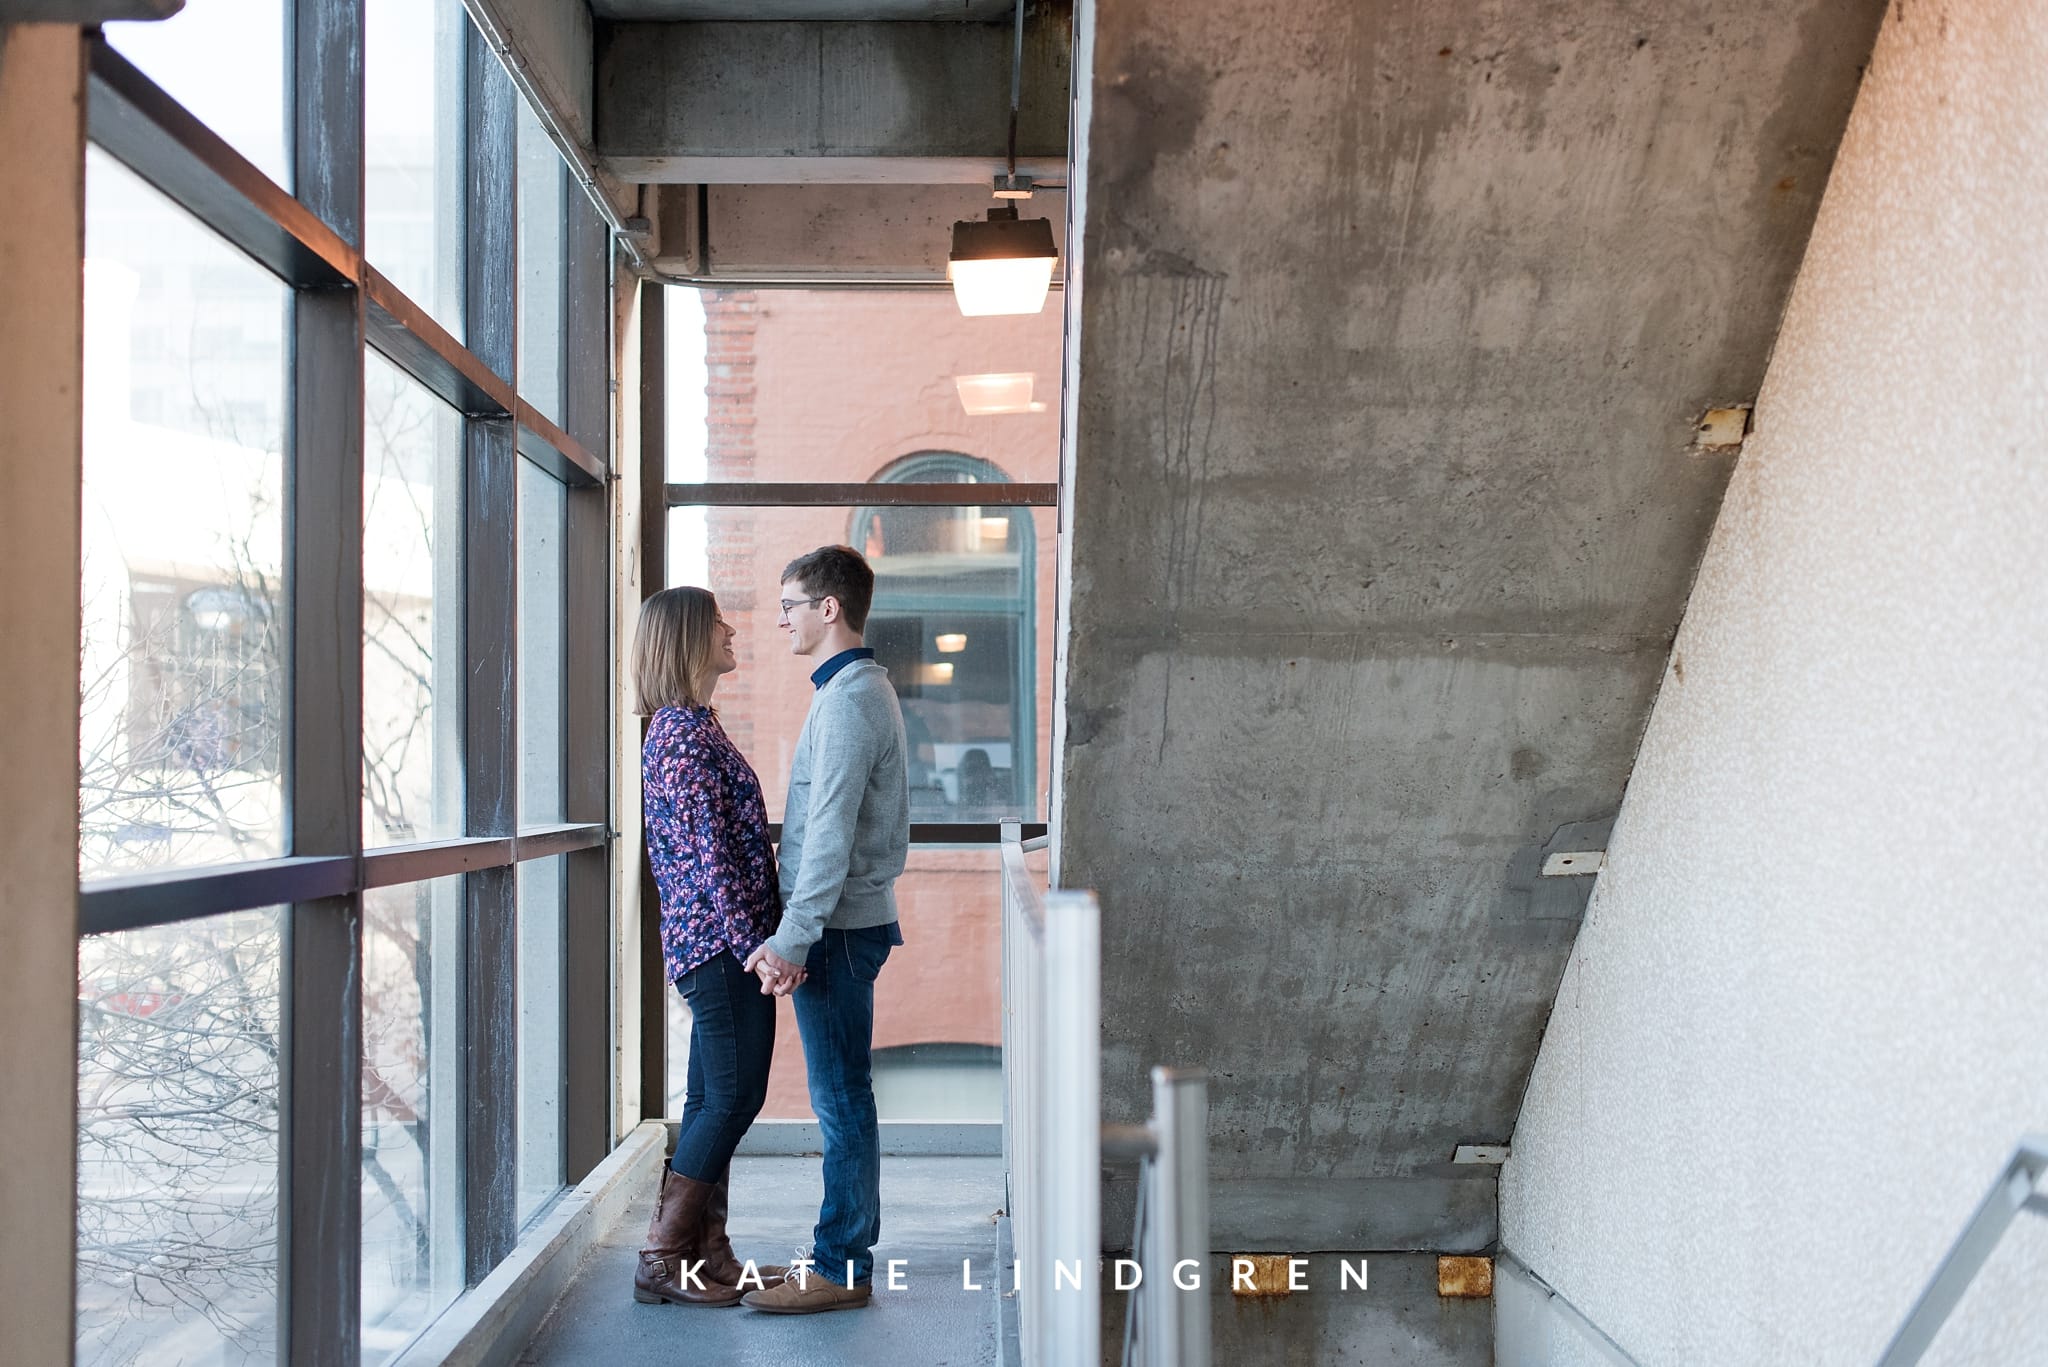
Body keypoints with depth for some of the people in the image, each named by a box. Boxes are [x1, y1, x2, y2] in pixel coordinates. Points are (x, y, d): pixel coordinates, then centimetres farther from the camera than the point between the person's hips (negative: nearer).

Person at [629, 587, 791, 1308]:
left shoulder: (685, 727, 16)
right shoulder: (688, 734, -16)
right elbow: (708, 853, -21)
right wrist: (753, 943, -21)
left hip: (709, 945, 10)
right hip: (721, 940, -10)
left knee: (715, 1098, 13)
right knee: (733, 1096, -5)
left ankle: (708, 1252, 20)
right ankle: (661, 1260, 2)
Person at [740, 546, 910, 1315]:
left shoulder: (846, 701, -16)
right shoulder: (867, 688, 15)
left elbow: (830, 837, -22)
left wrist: (791, 940, -22)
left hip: (837, 927, -10)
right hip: (856, 919, 10)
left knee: (841, 1098, -3)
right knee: (844, 1096, 14)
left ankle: (840, 1268, 4)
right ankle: (848, 1252, 23)